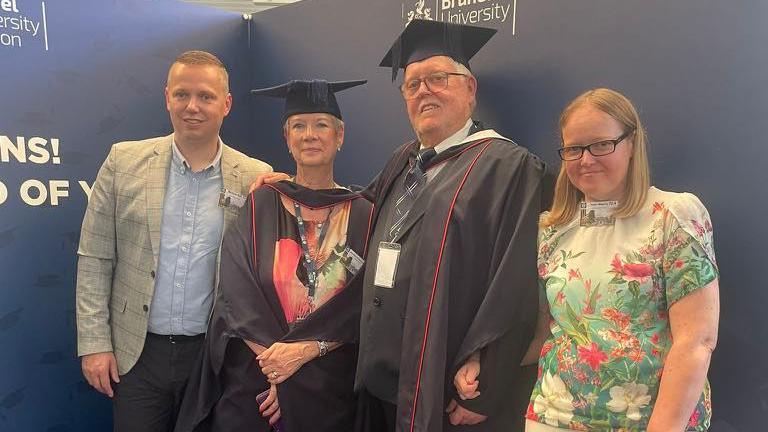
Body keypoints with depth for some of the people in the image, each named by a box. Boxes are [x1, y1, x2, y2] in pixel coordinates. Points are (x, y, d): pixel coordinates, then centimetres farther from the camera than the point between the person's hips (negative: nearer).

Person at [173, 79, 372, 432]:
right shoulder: (261, 205, 1)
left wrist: (304, 350, -17)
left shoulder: (362, 215, 0)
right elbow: (236, 294, -7)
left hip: (330, 387, 0)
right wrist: (277, 358, -17)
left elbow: (364, 306, -6)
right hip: (251, 382, 0)